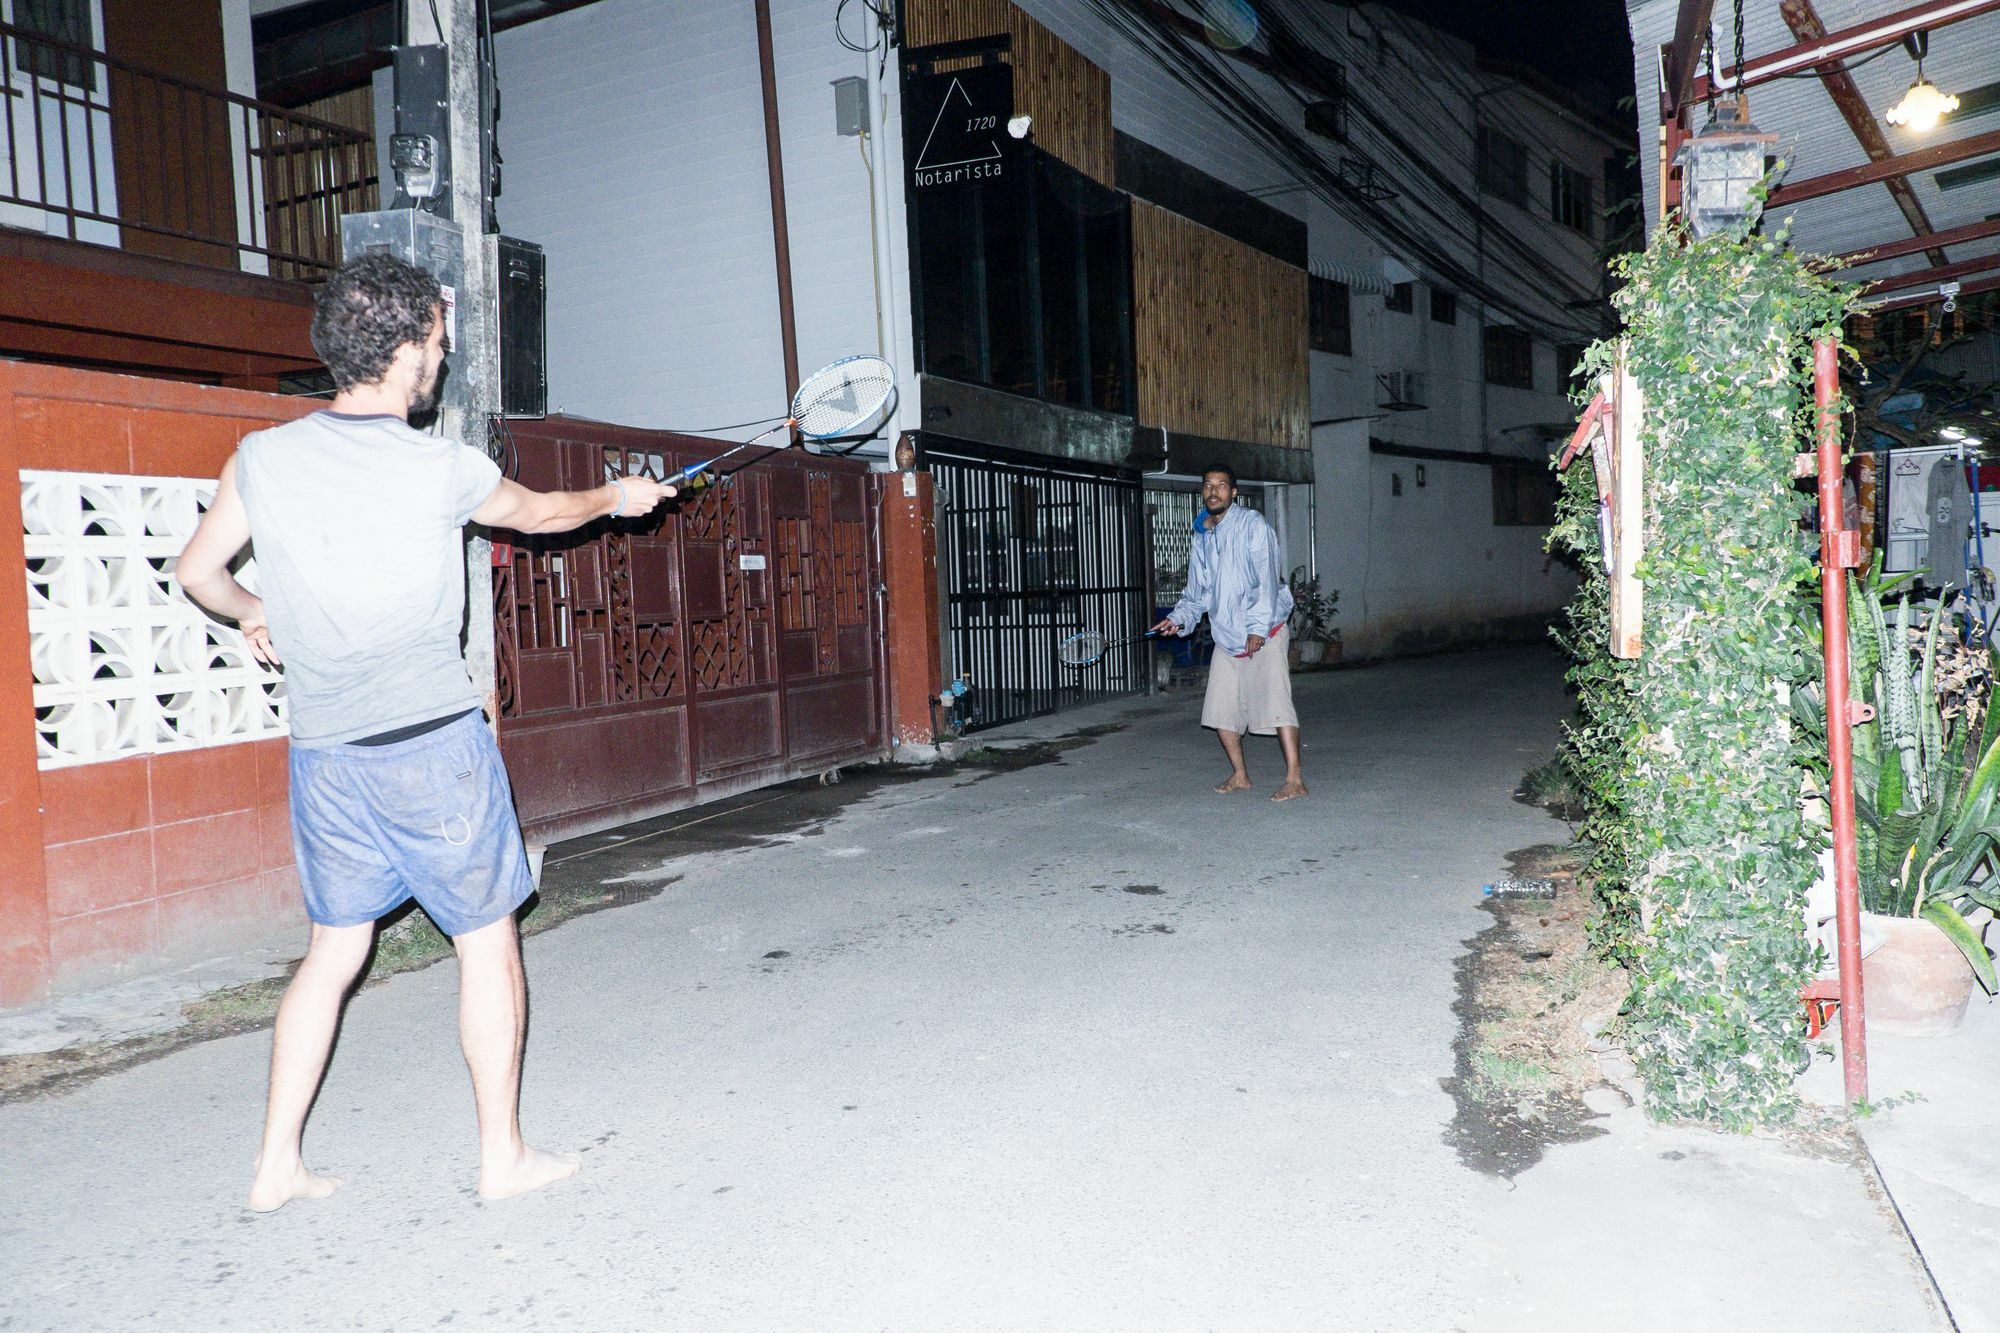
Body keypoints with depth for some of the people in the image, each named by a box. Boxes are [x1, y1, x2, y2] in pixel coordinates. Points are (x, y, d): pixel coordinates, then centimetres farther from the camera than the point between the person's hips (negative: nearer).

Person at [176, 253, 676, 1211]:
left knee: (334, 949, 17)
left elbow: (198, 573, 12)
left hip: (322, 750, 5)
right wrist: (615, 497, 28)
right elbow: (540, 513, 9)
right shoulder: (443, 469, -10)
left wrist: (254, 614, 32)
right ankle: (503, 1154, 17)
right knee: (487, 937, 8)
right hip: (431, 739, -5)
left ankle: (277, 1165, 22)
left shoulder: (262, 457, 0)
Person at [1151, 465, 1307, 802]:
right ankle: (1240, 776, 22)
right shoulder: (1201, 537, 12)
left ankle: (1295, 780, -13)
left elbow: (1267, 578, -16)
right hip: (1225, 636, 7)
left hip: (1263, 634, -7)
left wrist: (1258, 627, -23)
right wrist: (1178, 618, 1)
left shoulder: (1253, 525, -8)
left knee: (1275, 701, -15)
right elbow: (1196, 591, 19)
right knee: (1221, 709, 7)